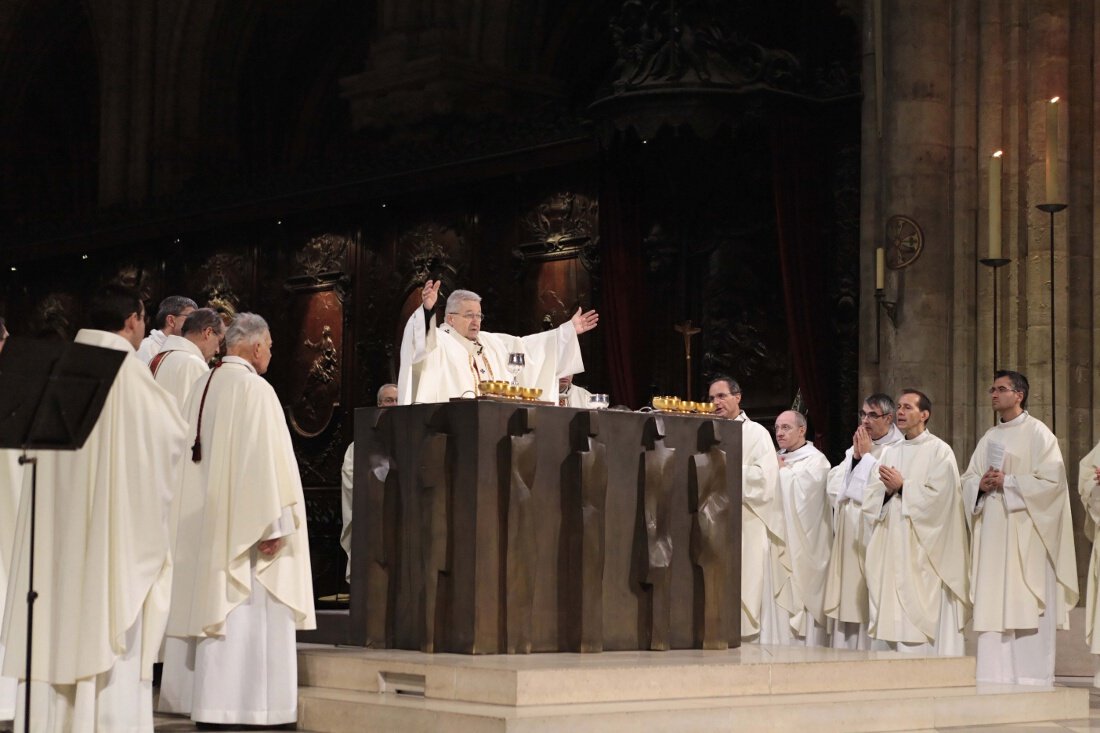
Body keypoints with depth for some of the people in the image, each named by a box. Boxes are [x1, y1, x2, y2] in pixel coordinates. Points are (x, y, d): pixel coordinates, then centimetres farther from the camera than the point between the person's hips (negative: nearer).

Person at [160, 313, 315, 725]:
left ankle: (203, 698, 16)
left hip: (204, 522, 8)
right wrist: (275, 524, -17)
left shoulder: (202, 388, 10)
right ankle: (241, 704, -7)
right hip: (244, 523, -8)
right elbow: (265, 459, -18)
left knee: (212, 605, 12)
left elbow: (194, 456, 15)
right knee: (247, 610, -6)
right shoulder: (255, 389, -13)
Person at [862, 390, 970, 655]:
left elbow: (939, 496, -13)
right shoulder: (889, 452, 16)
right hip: (891, 548, 6)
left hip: (922, 550, -6)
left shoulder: (939, 451, -2)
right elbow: (869, 498, 11)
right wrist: (887, 488, -8)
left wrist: (902, 486, -10)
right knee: (894, 614, 3)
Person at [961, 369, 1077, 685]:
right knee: (992, 607, 2)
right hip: (992, 534, 6)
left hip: (1024, 533, -6)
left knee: (1026, 608, -8)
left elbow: (1052, 480, -12)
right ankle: (994, 677, 4)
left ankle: (1032, 678, -5)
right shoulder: (989, 438, 17)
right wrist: (981, 484, -5)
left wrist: (1007, 482, -13)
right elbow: (968, 479, 17)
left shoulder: (1038, 434, -3)